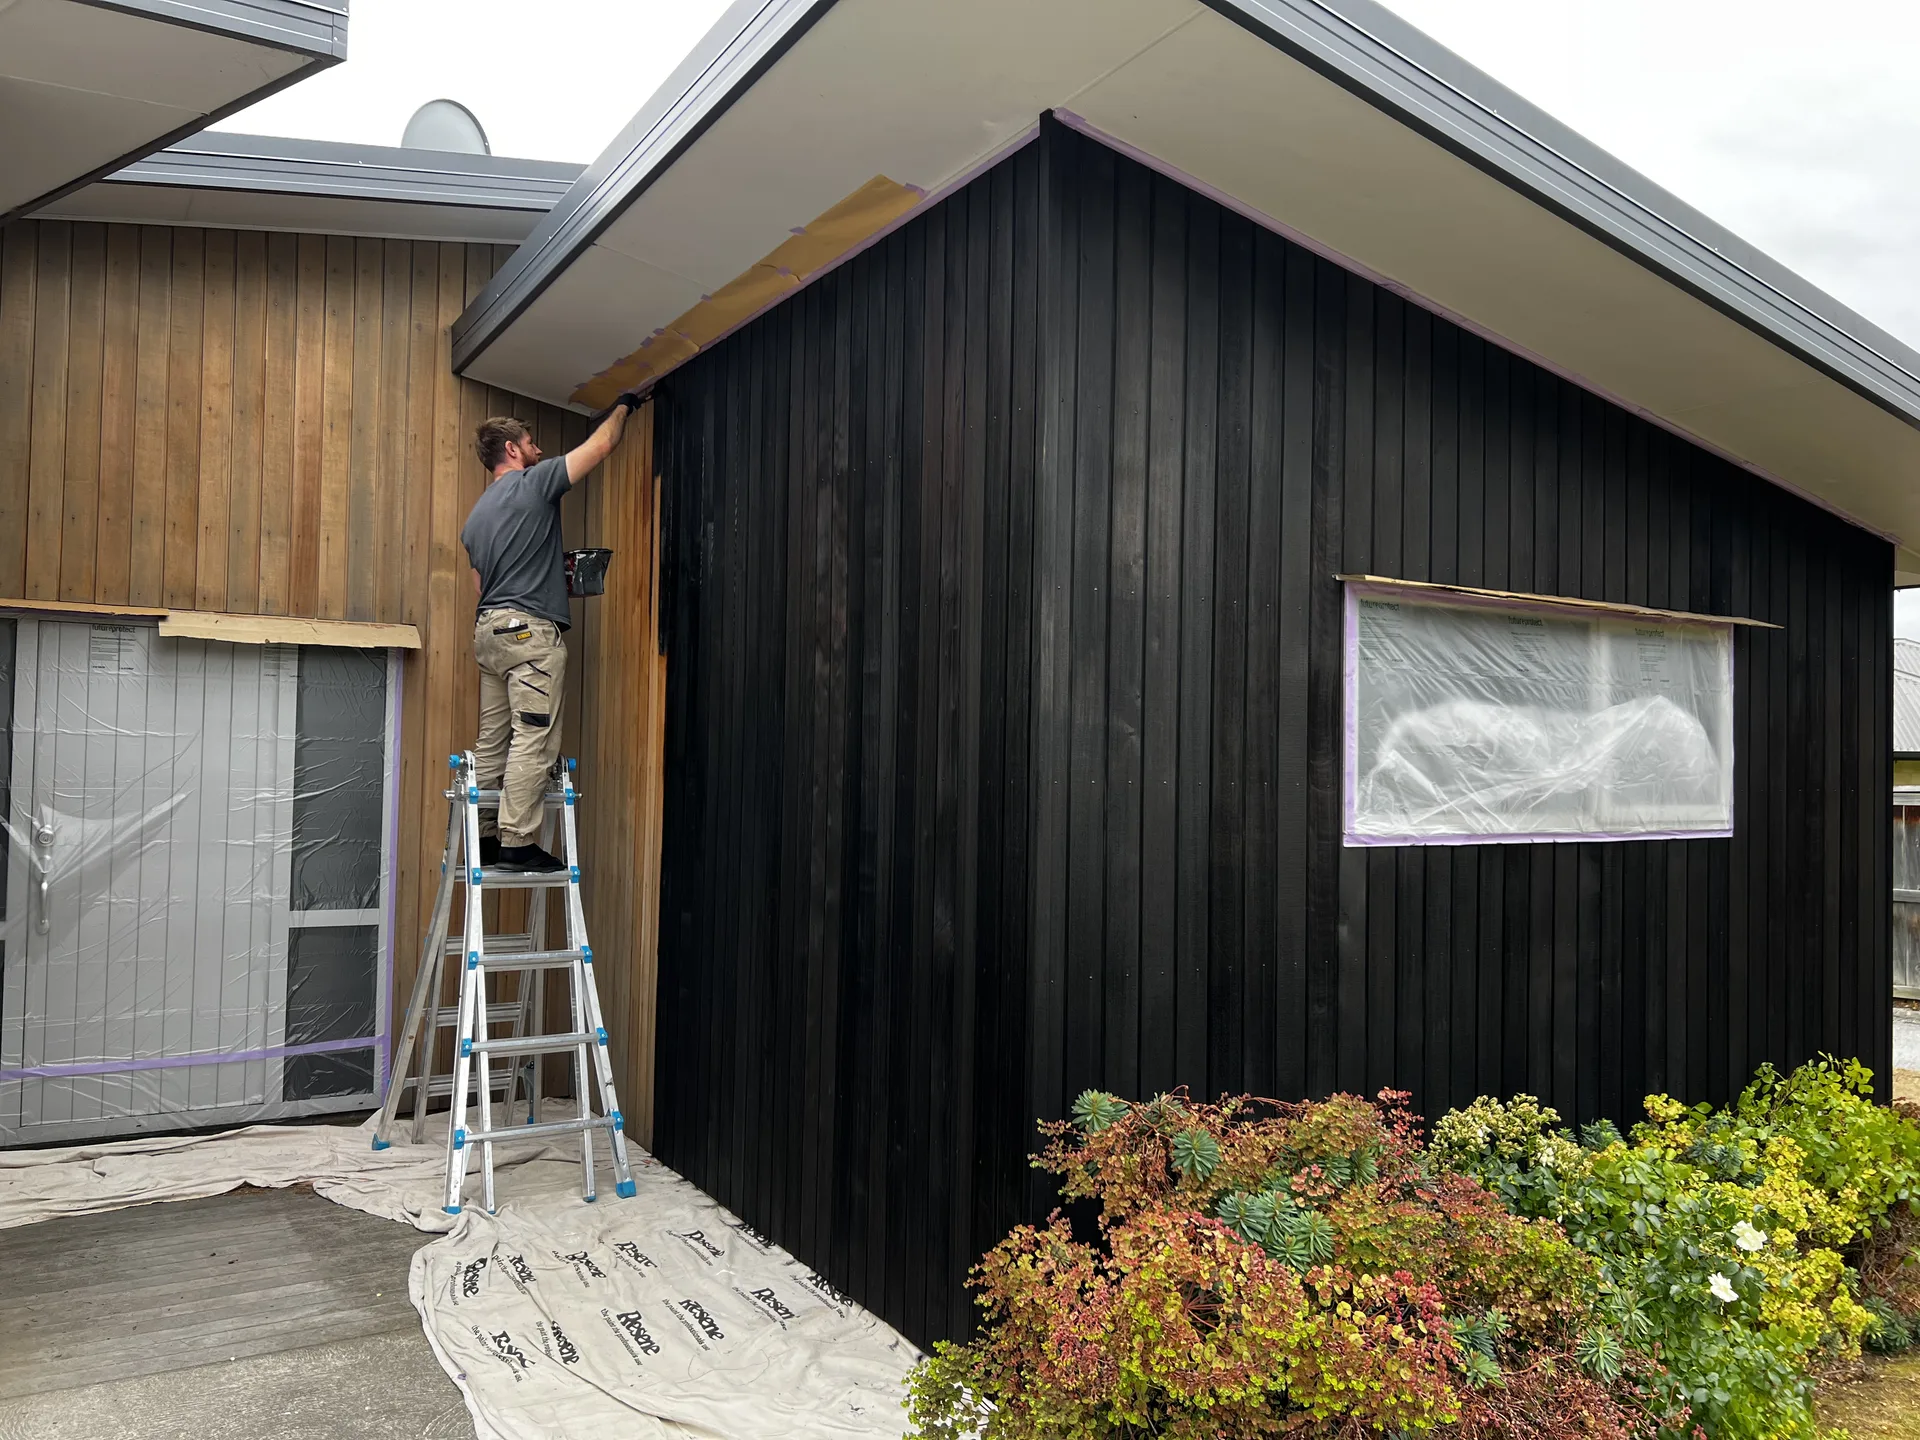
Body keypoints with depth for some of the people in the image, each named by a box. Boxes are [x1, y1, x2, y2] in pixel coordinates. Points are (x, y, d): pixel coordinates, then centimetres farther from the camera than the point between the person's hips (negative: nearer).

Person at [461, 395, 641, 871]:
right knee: (533, 742, -9)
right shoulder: (533, 483, -3)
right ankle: (517, 843, -11)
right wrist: (623, 407, 21)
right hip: (531, 631, -9)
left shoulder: (476, 516, 21)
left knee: (492, 741, 9)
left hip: (489, 630, 9)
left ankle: (483, 840, 11)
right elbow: (600, 445, 2)